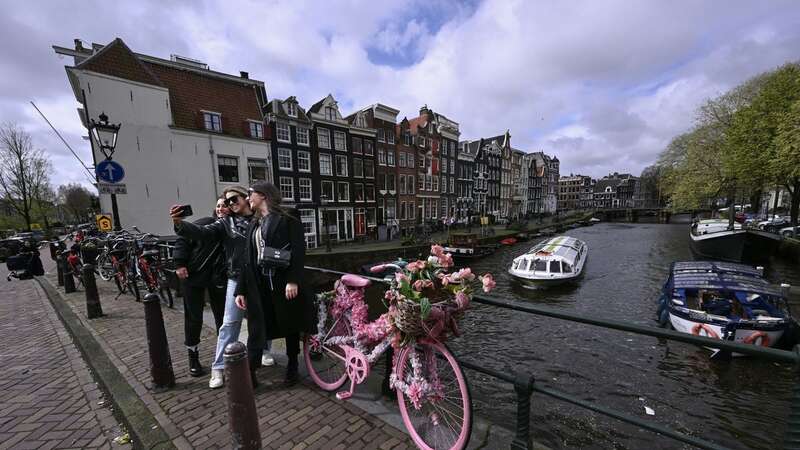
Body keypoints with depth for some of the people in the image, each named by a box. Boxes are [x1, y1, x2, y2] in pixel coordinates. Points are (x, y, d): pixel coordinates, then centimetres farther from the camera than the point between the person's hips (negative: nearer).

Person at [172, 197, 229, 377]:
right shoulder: (204, 223, -5)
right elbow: (183, 240, -1)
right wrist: (180, 264, -8)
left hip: (218, 280, 1)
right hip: (193, 276, -1)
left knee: (222, 316, 8)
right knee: (193, 318, 9)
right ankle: (193, 356, 28)